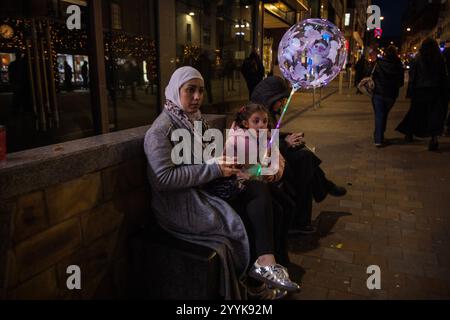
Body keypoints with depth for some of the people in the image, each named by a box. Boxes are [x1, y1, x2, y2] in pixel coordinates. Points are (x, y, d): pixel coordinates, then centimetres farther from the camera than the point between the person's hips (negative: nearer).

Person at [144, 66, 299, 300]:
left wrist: (223, 162, -2)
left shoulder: (194, 119, 12)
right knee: (253, 214, -9)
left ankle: (265, 262, -15)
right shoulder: (160, 130, -14)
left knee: (259, 189, -12)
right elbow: (163, 178, -23)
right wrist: (214, 170, -21)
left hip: (202, 191, 8)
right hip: (180, 205, -7)